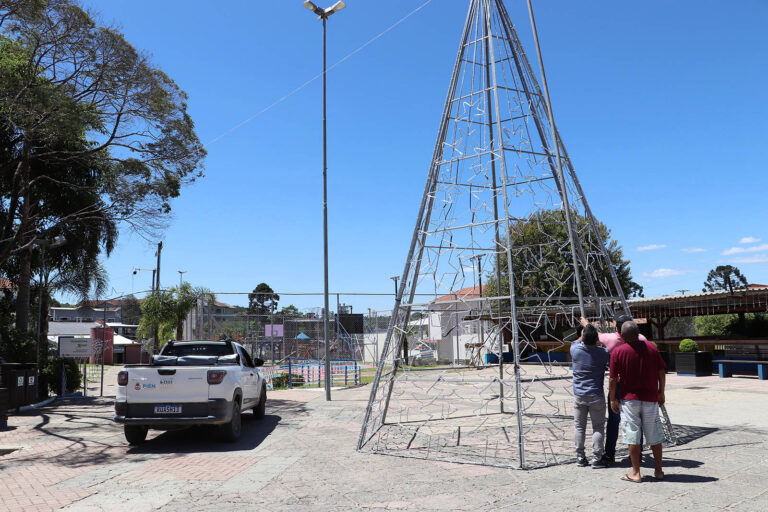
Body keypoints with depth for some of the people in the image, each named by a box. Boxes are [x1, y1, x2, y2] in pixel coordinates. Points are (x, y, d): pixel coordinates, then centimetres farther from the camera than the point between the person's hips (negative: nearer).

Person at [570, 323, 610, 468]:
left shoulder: (575, 349, -8)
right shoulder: (603, 353, -14)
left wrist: (583, 336, 30)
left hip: (579, 395, 2)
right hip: (596, 395, -2)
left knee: (579, 426, 10)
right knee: (598, 427, 5)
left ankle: (580, 457, 14)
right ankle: (597, 458, 3)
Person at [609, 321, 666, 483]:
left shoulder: (617, 351, -8)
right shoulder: (651, 347, 0)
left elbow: (613, 379, -8)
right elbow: (661, 372, 4)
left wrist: (613, 399, 2)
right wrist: (661, 393, 15)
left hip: (629, 399, -3)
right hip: (650, 398, 3)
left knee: (633, 436, 3)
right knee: (654, 436, 13)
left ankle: (636, 473, 7)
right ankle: (659, 471, 22)